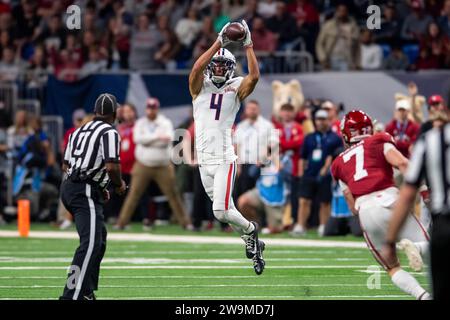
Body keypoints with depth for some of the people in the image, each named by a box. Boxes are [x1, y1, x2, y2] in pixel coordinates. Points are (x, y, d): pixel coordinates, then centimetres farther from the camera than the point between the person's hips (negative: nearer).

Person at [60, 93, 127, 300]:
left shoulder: (79, 132, 18)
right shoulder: (109, 133, -7)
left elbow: (66, 165, 22)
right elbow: (111, 166, -18)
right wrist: (119, 185, 3)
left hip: (68, 188, 9)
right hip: (85, 193, -9)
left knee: (99, 238, 21)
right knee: (90, 244, -15)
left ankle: (86, 292, 23)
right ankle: (72, 295, -26)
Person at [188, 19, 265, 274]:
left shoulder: (235, 89, 3)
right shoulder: (200, 87, 6)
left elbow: (255, 76, -15)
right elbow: (197, 68, -15)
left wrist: (248, 46, -13)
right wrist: (219, 43, -18)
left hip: (224, 159, -3)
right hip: (204, 159, 3)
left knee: (221, 212, -13)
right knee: (224, 210, 9)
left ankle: (250, 230, 14)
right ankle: (253, 243, 26)